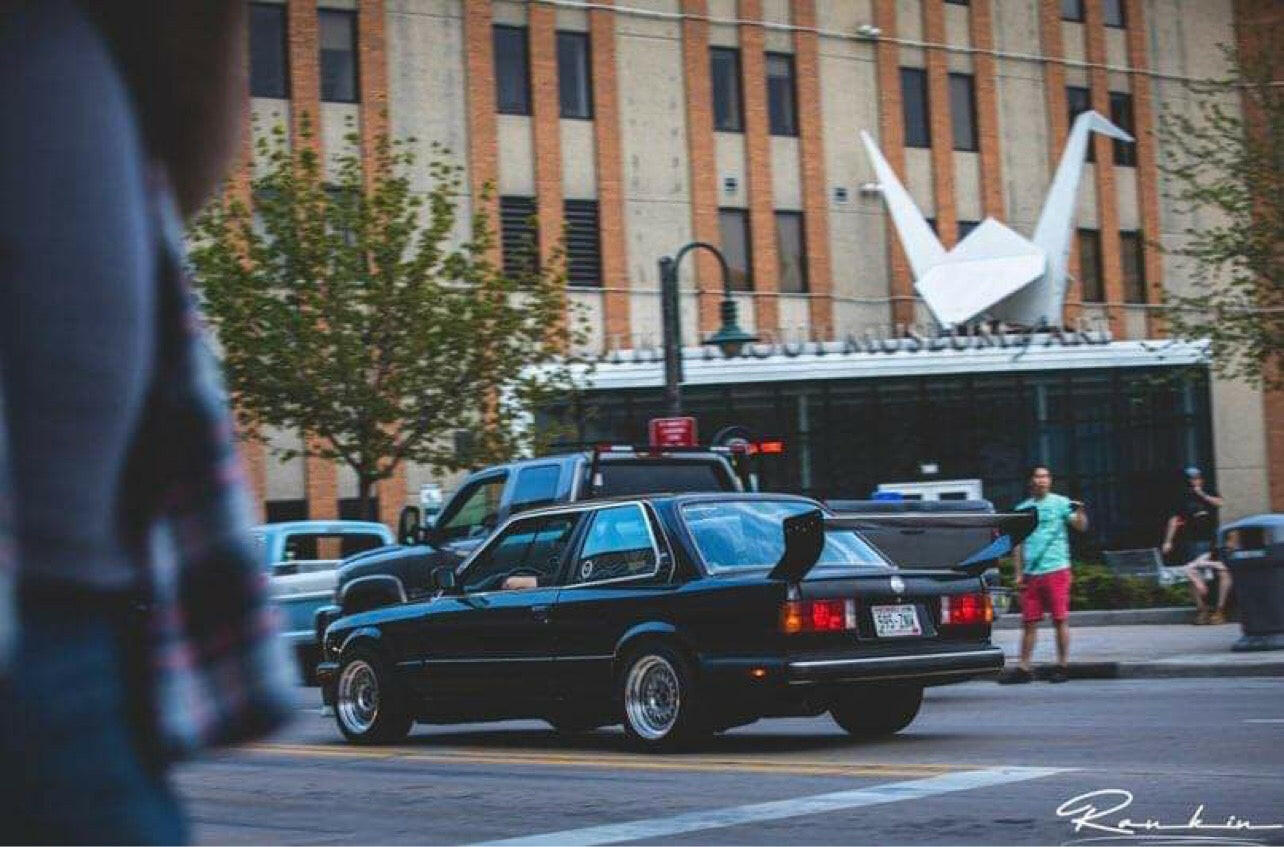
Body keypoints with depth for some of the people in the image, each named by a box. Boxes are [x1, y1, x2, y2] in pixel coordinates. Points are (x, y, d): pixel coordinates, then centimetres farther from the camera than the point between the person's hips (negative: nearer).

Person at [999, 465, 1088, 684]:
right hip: (1031, 574, 4)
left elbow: (1081, 526, -8)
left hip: (1056, 570, -4)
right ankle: (1024, 669, 9)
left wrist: (1079, 511, -29)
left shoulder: (1060, 503, 3)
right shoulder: (1022, 508, 14)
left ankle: (1062, 666, 5)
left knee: (1060, 619, -1)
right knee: (1029, 622, 5)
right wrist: (1019, 573, 11)